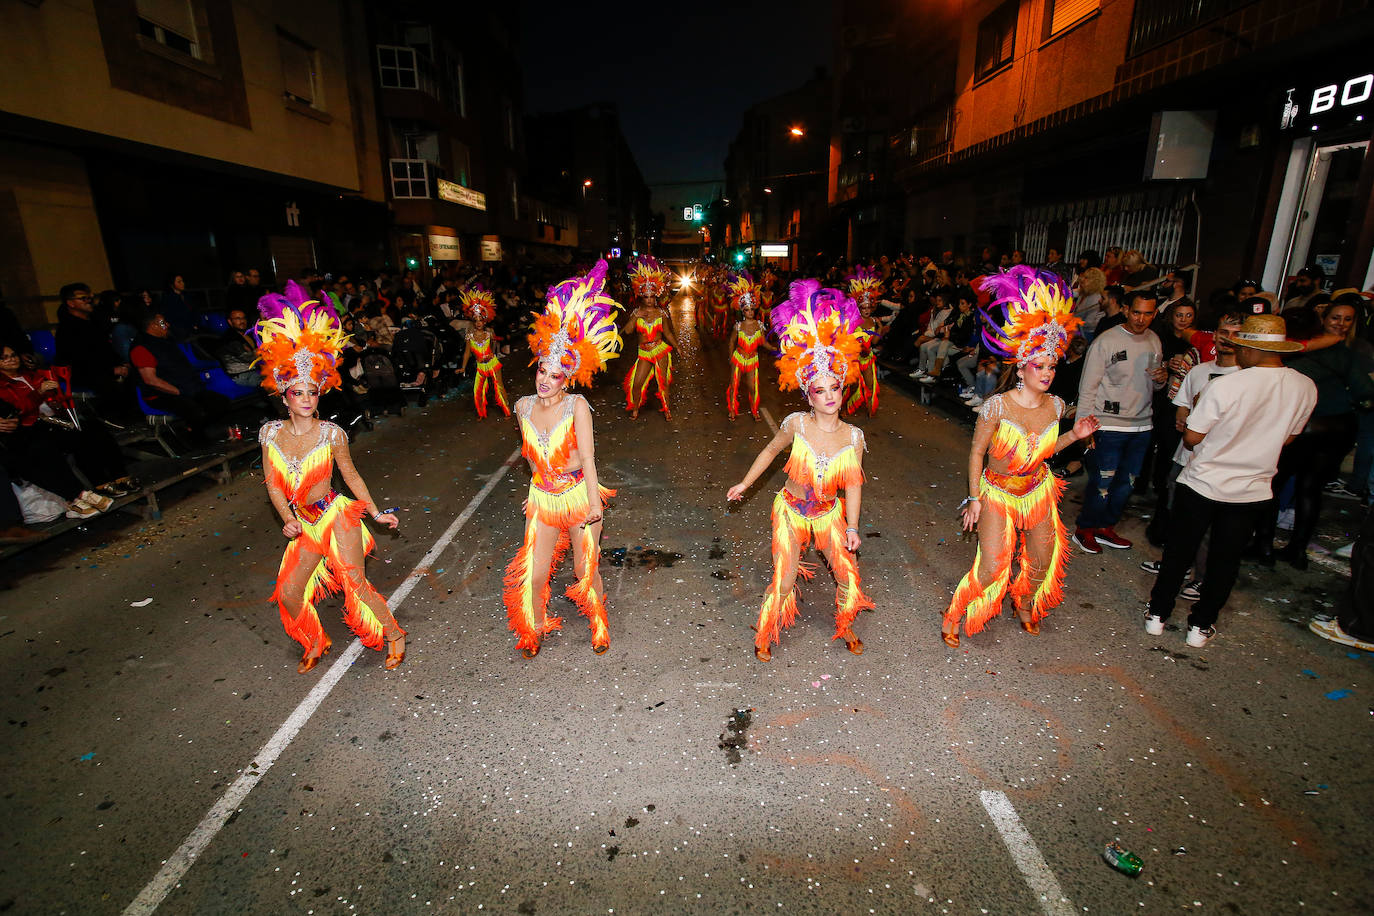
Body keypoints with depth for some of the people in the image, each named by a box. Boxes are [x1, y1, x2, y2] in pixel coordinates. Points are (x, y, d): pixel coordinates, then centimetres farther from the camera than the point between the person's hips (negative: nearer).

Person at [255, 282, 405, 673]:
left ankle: (394, 634, 12)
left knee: (354, 582, -9)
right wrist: (288, 520, -9)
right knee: (289, 594, 9)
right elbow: (273, 483, 4)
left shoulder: (331, 433, -9)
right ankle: (316, 643, 34)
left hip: (337, 514, -5)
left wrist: (376, 513, 4)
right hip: (305, 523, 5)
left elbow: (351, 476, 1)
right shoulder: (271, 433, 0)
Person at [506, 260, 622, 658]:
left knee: (586, 570, 11)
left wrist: (594, 501, -30)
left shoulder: (577, 405, -15)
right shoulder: (523, 406, -2)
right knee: (533, 574, 10)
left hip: (579, 497, -3)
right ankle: (535, 629, 40)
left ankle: (599, 624, 40)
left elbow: (587, 456, -23)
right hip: (542, 500, 4)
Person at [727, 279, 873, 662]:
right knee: (783, 582, 1)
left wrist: (851, 526, -5)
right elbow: (770, 451, -1)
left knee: (848, 576, 8)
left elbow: (853, 483, -4)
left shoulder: (853, 436, -14)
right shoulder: (797, 424, -19)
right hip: (791, 511, -2)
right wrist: (744, 484, 6)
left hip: (829, 513, 2)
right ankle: (765, 635, 29)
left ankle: (844, 627, 40)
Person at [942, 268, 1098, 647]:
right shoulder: (997, 405, -21)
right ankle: (952, 615, 16)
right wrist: (974, 498, -13)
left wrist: (1075, 435, -6)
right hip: (997, 492, -5)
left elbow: (1044, 448, 10)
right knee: (991, 569, -8)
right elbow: (976, 452, -12)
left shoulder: (1055, 405, -6)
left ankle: (1024, 604, 48)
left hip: (1038, 490, 5)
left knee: (1042, 562, 16)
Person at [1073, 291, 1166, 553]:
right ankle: (1084, 530, 13)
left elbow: (1153, 386, 20)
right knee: (1102, 483, -4)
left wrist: (1162, 379, -4)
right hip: (1109, 426, -6)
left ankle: (1106, 527, 27)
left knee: (1126, 483, 12)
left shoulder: (1154, 341, 10)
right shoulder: (1106, 341, -9)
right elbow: (1088, 387, -10)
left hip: (1141, 426, 6)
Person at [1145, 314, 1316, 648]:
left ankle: (1158, 614, 22)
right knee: (1225, 559, 15)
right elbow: (1287, 437, 9)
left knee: (1179, 551, 11)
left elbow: (1191, 438, -14)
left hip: (1203, 483, -3)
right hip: (1253, 490, 4)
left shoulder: (1225, 386, -21)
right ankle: (1201, 625, 25)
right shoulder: (1306, 388, -5)